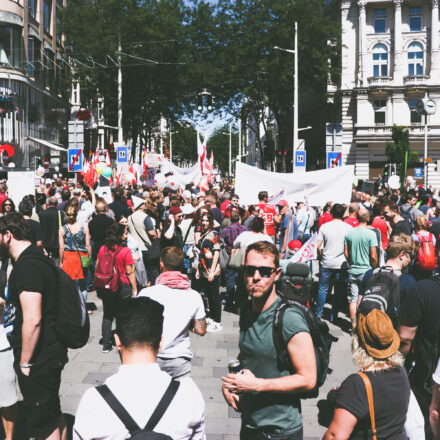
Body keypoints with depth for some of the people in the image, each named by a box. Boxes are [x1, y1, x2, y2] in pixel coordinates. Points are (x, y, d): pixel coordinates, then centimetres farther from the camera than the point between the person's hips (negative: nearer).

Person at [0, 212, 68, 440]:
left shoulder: (27, 265, -21)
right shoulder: (35, 257, 11)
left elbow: (33, 320, -26)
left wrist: (25, 362, -20)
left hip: (39, 359, -10)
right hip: (51, 352, 10)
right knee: (54, 416, 21)